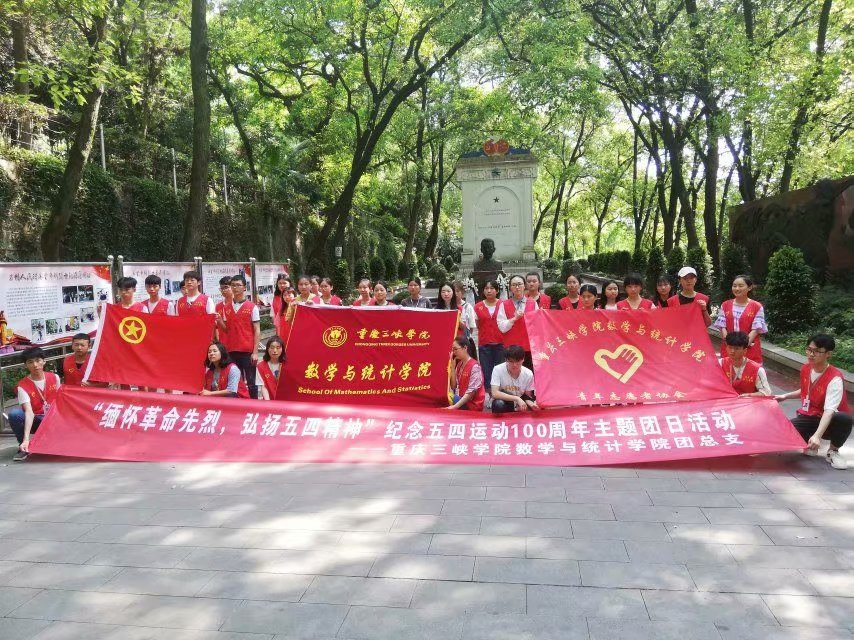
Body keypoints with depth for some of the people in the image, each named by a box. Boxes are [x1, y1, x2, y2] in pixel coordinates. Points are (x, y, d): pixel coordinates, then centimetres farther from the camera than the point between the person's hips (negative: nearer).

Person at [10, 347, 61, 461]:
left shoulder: (54, 378, -6)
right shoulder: (23, 386, -15)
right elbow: (29, 412, -27)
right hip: (34, 421, -1)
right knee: (14, 414, -30)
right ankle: (25, 447, -11)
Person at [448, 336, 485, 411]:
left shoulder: (474, 366, -14)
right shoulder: (459, 365, 10)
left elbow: (471, 391, -19)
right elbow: (454, 386, 6)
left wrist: (455, 406, -25)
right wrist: (452, 366, 0)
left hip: (472, 405, -7)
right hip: (461, 401, 7)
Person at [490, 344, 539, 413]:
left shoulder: (528, 374, -13)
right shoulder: (498, 370, -20)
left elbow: (527, 397, -1)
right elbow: (495, 393, -29)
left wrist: (532, 404, -25)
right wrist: (517, 398, -35)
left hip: (519, 408, 5)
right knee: (499, 404, -36)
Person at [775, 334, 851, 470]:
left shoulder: (835, 378, -22)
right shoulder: (805, 368, -2)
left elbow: (829, 411, -35)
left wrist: (817, 436, -48)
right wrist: (785, 396, 12)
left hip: (827, 422, -4)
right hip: (808, 417, 4)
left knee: (845, 418, -40)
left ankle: (833, 451, -9)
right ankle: (809, 442, 7)